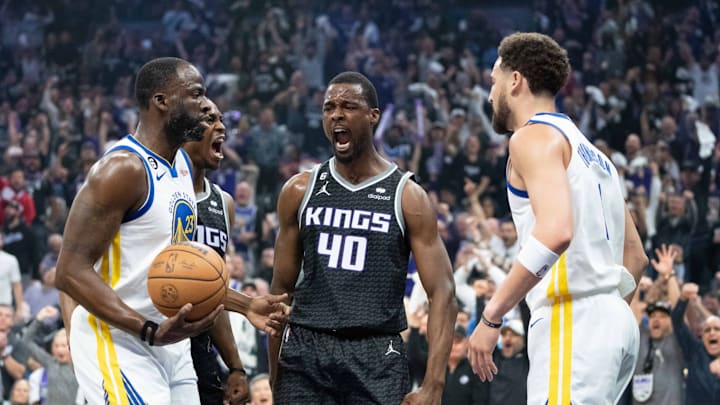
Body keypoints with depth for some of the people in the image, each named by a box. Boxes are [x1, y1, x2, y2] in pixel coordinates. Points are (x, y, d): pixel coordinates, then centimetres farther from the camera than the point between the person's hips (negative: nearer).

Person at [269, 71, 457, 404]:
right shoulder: (300, 191, 9)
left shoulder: (407, 196, 0)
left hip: (376, 356, -2)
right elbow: (282, 289, 14)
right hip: (305, 350, 3)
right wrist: (275, 377, 9)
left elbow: (442, 295, -5)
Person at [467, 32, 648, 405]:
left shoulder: (534, 136, -5)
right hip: (615, 324, 10)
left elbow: (556, 231, -22)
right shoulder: (589, 151, 24)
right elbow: (635, 255, 27)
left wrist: (490, 316, -20)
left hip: (570, 322, -10)